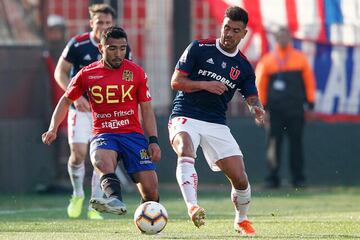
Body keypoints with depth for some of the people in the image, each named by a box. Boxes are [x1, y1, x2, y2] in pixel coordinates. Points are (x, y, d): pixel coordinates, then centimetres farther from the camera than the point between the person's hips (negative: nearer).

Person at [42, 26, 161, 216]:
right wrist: (53, 129, 7)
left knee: (150, 190, -11)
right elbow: (66, 101, 18)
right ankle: (115, 200, -59)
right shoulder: (87, 74, 6)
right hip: (103, 135, -1)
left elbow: (147, 109, 9)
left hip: (133, 134, 1)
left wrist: (153, 140, 0)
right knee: (100, 159, -37)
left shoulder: (136, 72, 6)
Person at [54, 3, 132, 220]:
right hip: (81, 107, -2)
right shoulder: (78, 45, -11)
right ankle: (78, 195, 13)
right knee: (78, 152, -13)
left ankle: (95, 207, 6)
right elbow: (60, 72, -5)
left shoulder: (121, 48, -4)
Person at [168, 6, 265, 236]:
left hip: (217, 125, 3)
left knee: (240, 179, -4)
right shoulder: (199, 48, -1)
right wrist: (205, 84, -17)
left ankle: (242, 220, 25)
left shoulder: (244, 67, 8)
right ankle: (192, 206, -53)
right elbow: (176, 82, -2)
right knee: (186, 151, -36)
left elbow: (252, 98, 4)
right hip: (185, 118, -3)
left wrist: (257, 109, -20)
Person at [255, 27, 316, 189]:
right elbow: (259, 84, 9)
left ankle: (298, 178, 5)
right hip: (274, 107, 0)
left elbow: (309, 79, 9)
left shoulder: (300, 58, 9)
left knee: (296, 142, 0)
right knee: (273, 143, -2)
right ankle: (272, 178, 1)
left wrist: (310, 100, 4)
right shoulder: (267, 60, 8)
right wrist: (261, 104, 4)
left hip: (295, 107, 0)